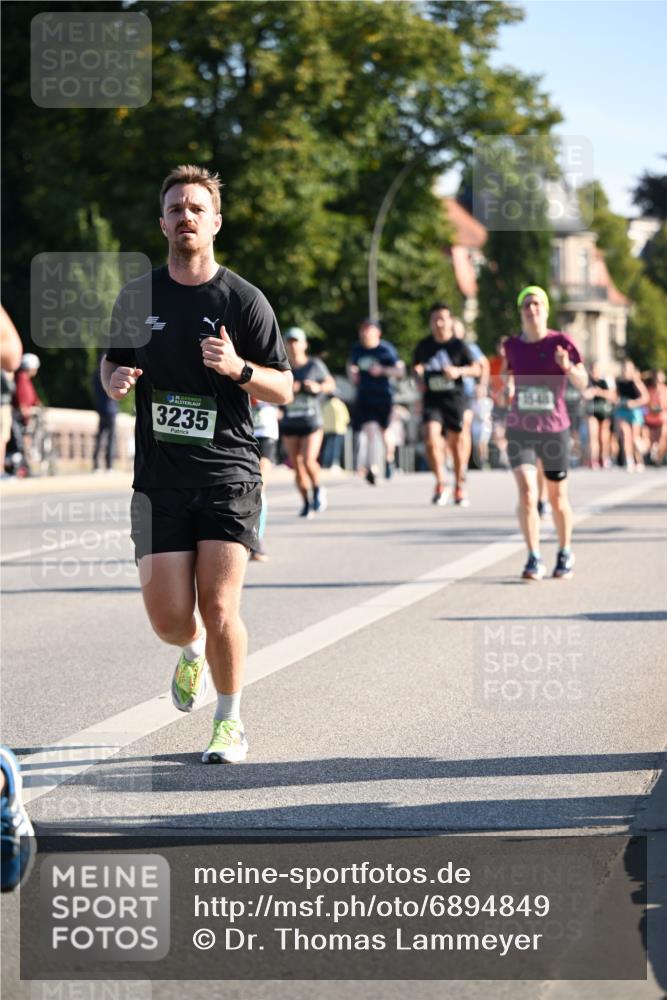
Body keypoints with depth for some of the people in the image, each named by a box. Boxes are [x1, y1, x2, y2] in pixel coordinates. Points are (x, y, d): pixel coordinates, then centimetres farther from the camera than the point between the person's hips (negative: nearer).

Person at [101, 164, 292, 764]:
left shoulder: (244, 300, 0)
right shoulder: (137, 297, 8)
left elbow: (284, 389, 2)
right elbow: (112, 364, 21)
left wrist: (239, 368, -18)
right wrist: (116, 380, -3)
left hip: (229, 472, -2)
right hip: (159, 474, 2)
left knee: (219, 607, -11)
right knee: (168, 617, -3)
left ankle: (229, 723, 10)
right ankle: (195, 651, 35)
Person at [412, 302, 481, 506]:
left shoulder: (459, 345, -3)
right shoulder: (424, 346, 4)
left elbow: (477, 369, 0)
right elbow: (416, 367, 21)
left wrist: (459, 371, -17)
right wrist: (418, 372, -1)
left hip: (454, 399, -1)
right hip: (432, 399, 1)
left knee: (455, 443, 8)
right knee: (431, 439, -18)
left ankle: (459, 488, 25)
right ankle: (440, 485, -6)